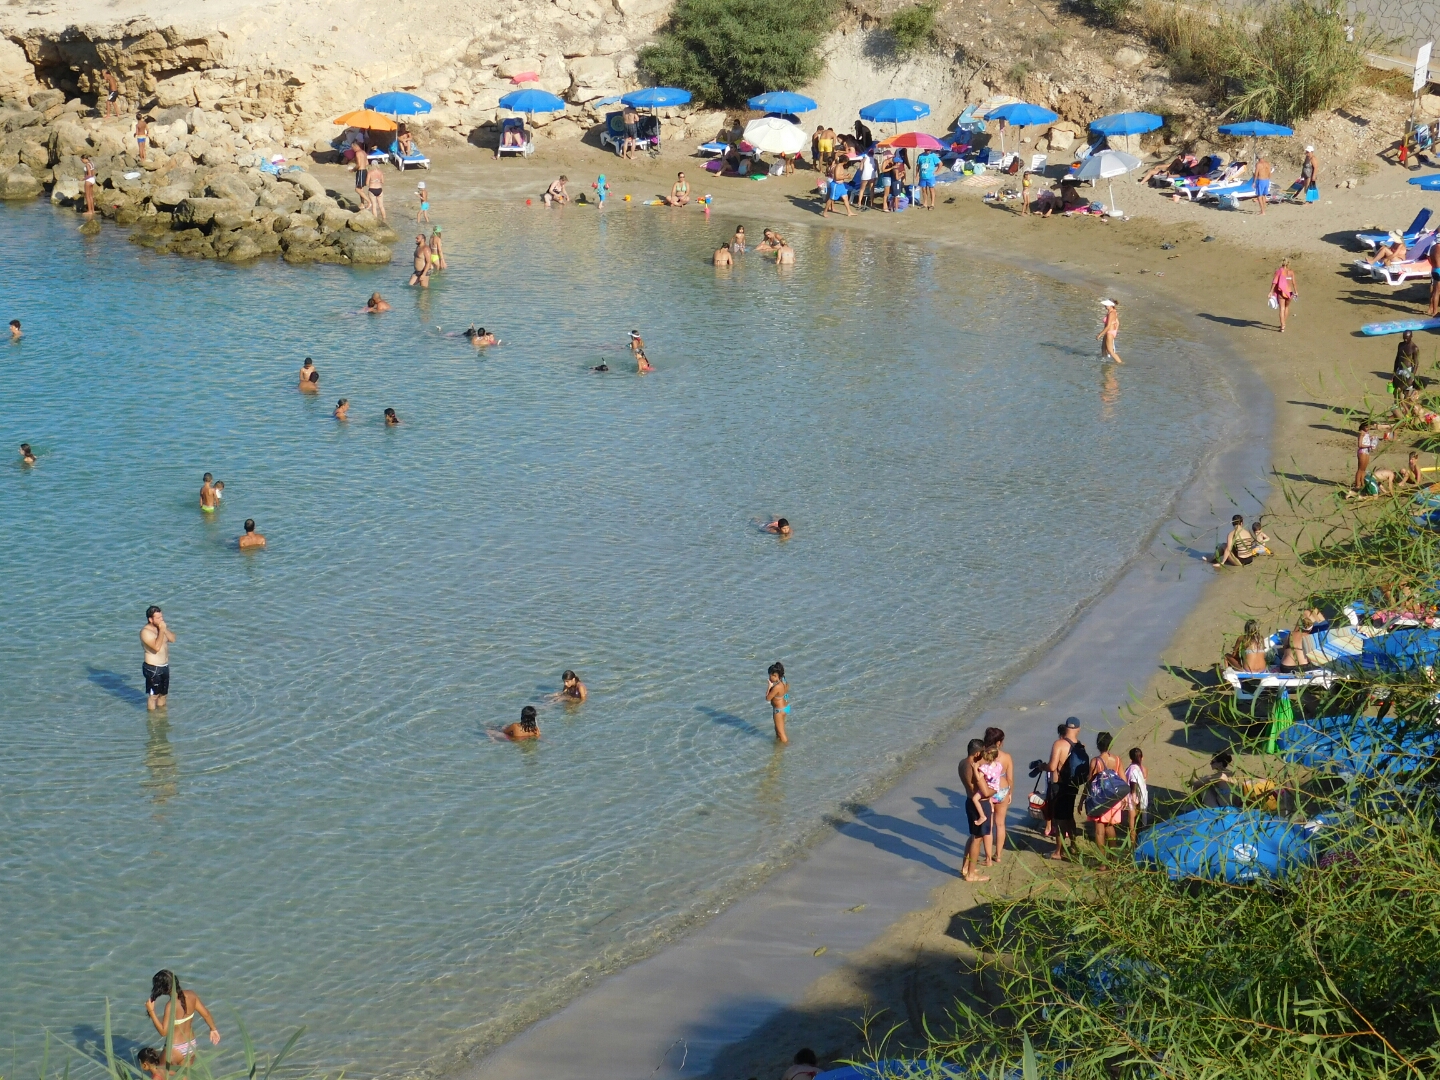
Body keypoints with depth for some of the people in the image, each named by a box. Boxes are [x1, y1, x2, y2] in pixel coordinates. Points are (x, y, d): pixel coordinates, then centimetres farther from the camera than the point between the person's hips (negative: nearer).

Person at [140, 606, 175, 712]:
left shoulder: (162, 626, 5)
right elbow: (157, 647, -29)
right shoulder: (145, 631, -20)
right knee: (153, 695, 3)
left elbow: (173, 638, -4)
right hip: (153, 668, -8)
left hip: (165, 666, 8)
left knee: (163, 694, 19)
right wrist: (161, 630, -25)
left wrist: (165, 629, -16)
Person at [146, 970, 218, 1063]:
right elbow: (206, 1014, 2)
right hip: (192, 1045, 6)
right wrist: (213, 1029, 18)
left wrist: (151, 1011, -23)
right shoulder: (191, 995, -8)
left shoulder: (171, 1006, -26)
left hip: (176, 1049, -6)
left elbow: (163, 1032, -24)